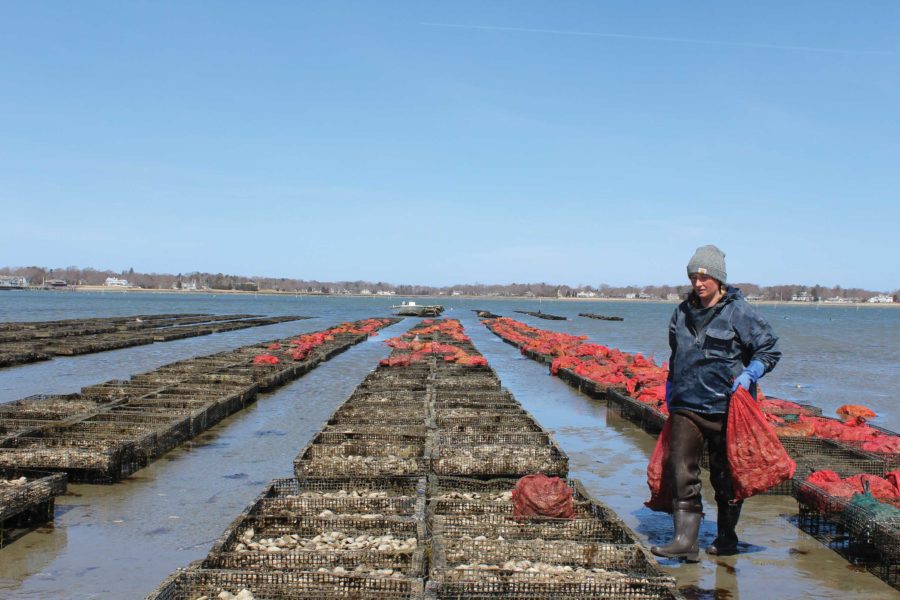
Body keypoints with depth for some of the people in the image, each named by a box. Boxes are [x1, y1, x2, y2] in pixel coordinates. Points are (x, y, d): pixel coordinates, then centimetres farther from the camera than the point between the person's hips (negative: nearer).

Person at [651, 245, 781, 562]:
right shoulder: (683, 312, 11)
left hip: (725, 408, -4)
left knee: (725, 476, 9)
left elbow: (770, 349, -3)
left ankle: (727, 538, 25)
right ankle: (686, 540, -3)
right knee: (681, 472, -5)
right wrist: (671, 384, 19)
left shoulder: (738, 312, -6)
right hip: (685, 406, 4)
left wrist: (747, 375, -16)